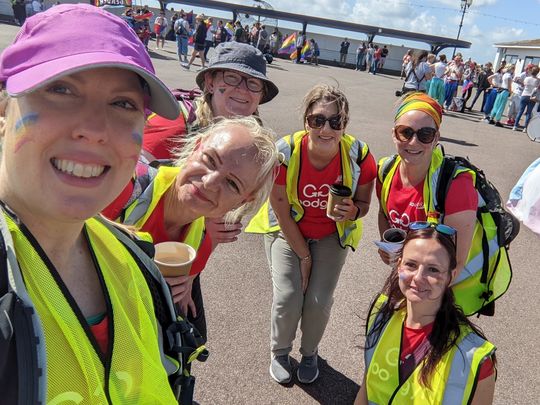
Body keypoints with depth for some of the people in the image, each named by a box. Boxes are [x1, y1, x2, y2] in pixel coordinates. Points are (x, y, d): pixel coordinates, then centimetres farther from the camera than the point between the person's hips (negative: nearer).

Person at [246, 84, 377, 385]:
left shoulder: (360, 156, -23)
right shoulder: (284, 153, -27)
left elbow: (363, 203, -5)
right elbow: (282, 211, -16)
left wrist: (352, 211, -30)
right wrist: (303, 255, -10)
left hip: (332, 236, 1)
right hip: (288, 231, -1)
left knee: (320, 300, -6)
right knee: (288, 297, -12)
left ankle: (310, 353, 29)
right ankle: (280, 353, 23)